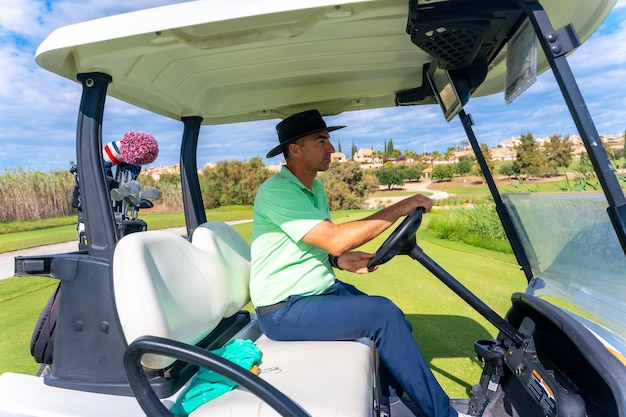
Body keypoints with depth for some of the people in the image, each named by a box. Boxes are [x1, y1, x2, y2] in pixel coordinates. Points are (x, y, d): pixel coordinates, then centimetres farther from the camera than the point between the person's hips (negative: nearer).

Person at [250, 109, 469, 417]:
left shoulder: (315, 189, 10)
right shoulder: (276, 191, -20)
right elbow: (335, 239, -29)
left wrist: (339, 260, -6)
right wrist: (401, 207, -24)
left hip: (323, 289, 9)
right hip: (285, 309, -8)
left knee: (396, 324, 1)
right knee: (383, 315, -20)